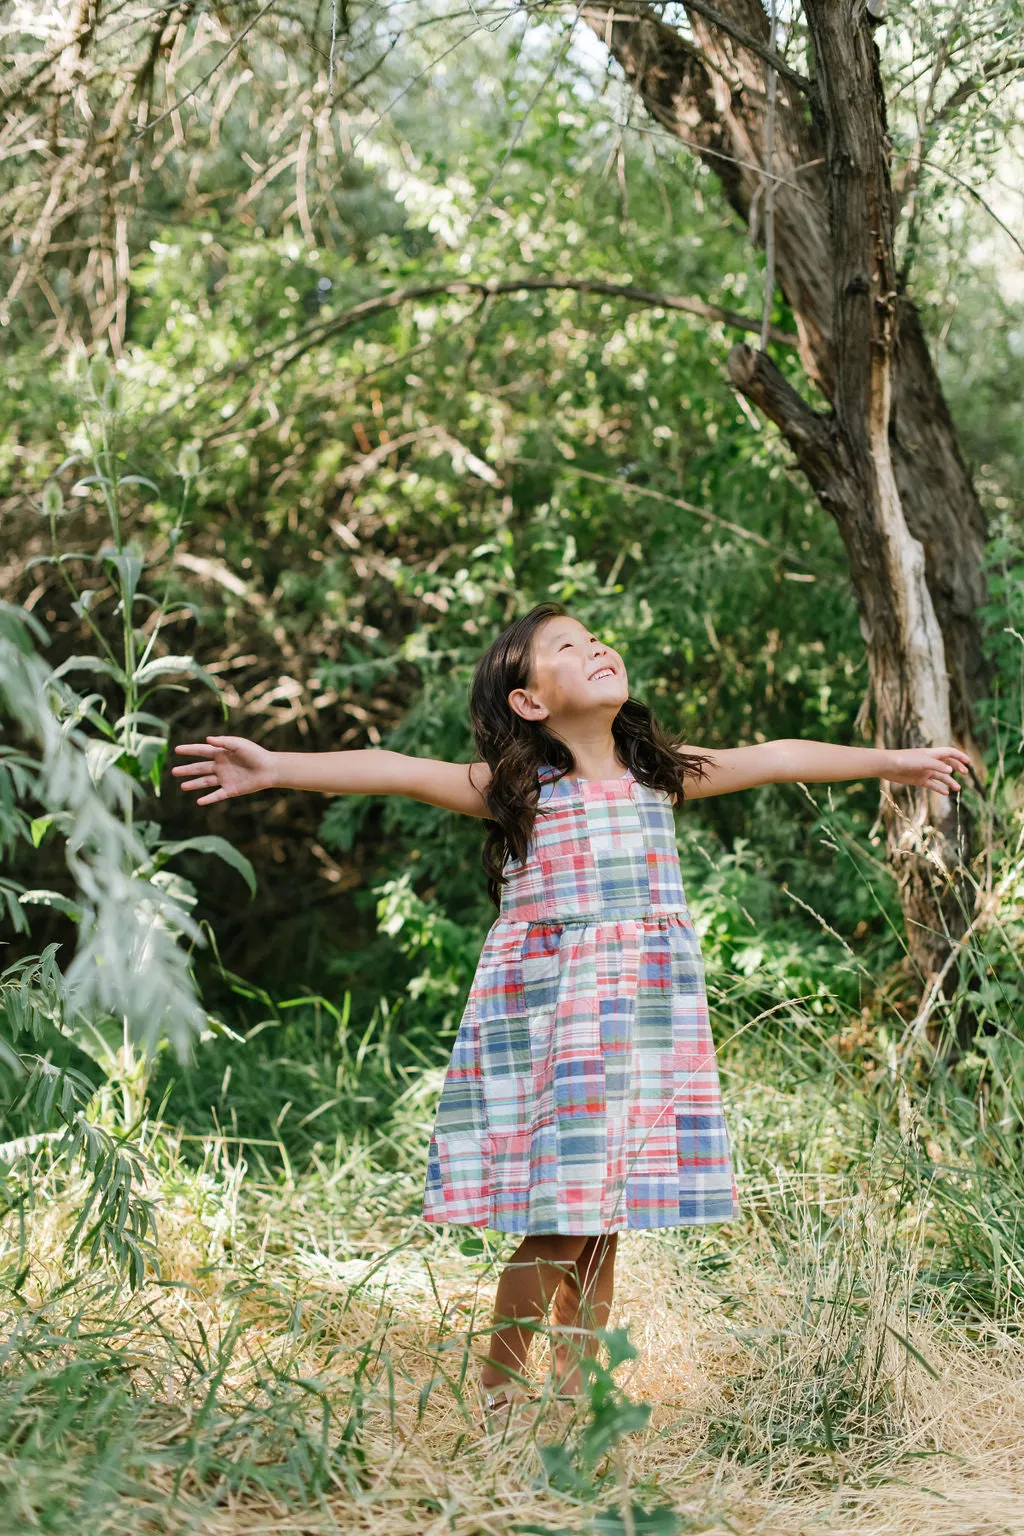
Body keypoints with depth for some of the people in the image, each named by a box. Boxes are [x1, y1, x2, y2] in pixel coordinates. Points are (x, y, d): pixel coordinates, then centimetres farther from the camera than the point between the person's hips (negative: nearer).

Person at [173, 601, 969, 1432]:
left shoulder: (661, 776, 9)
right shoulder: (516, 789, -5)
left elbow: (773, 759, 18)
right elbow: (393, 771, -15)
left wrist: (891, 761, 25)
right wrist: (274, 767, -25)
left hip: (648, 1017, 4)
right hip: (545, 1018, -4)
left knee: (604, 1220, 8)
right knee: (560, 1220, -7)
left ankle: (578, 1393, 19)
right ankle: (500, 1386, 10)